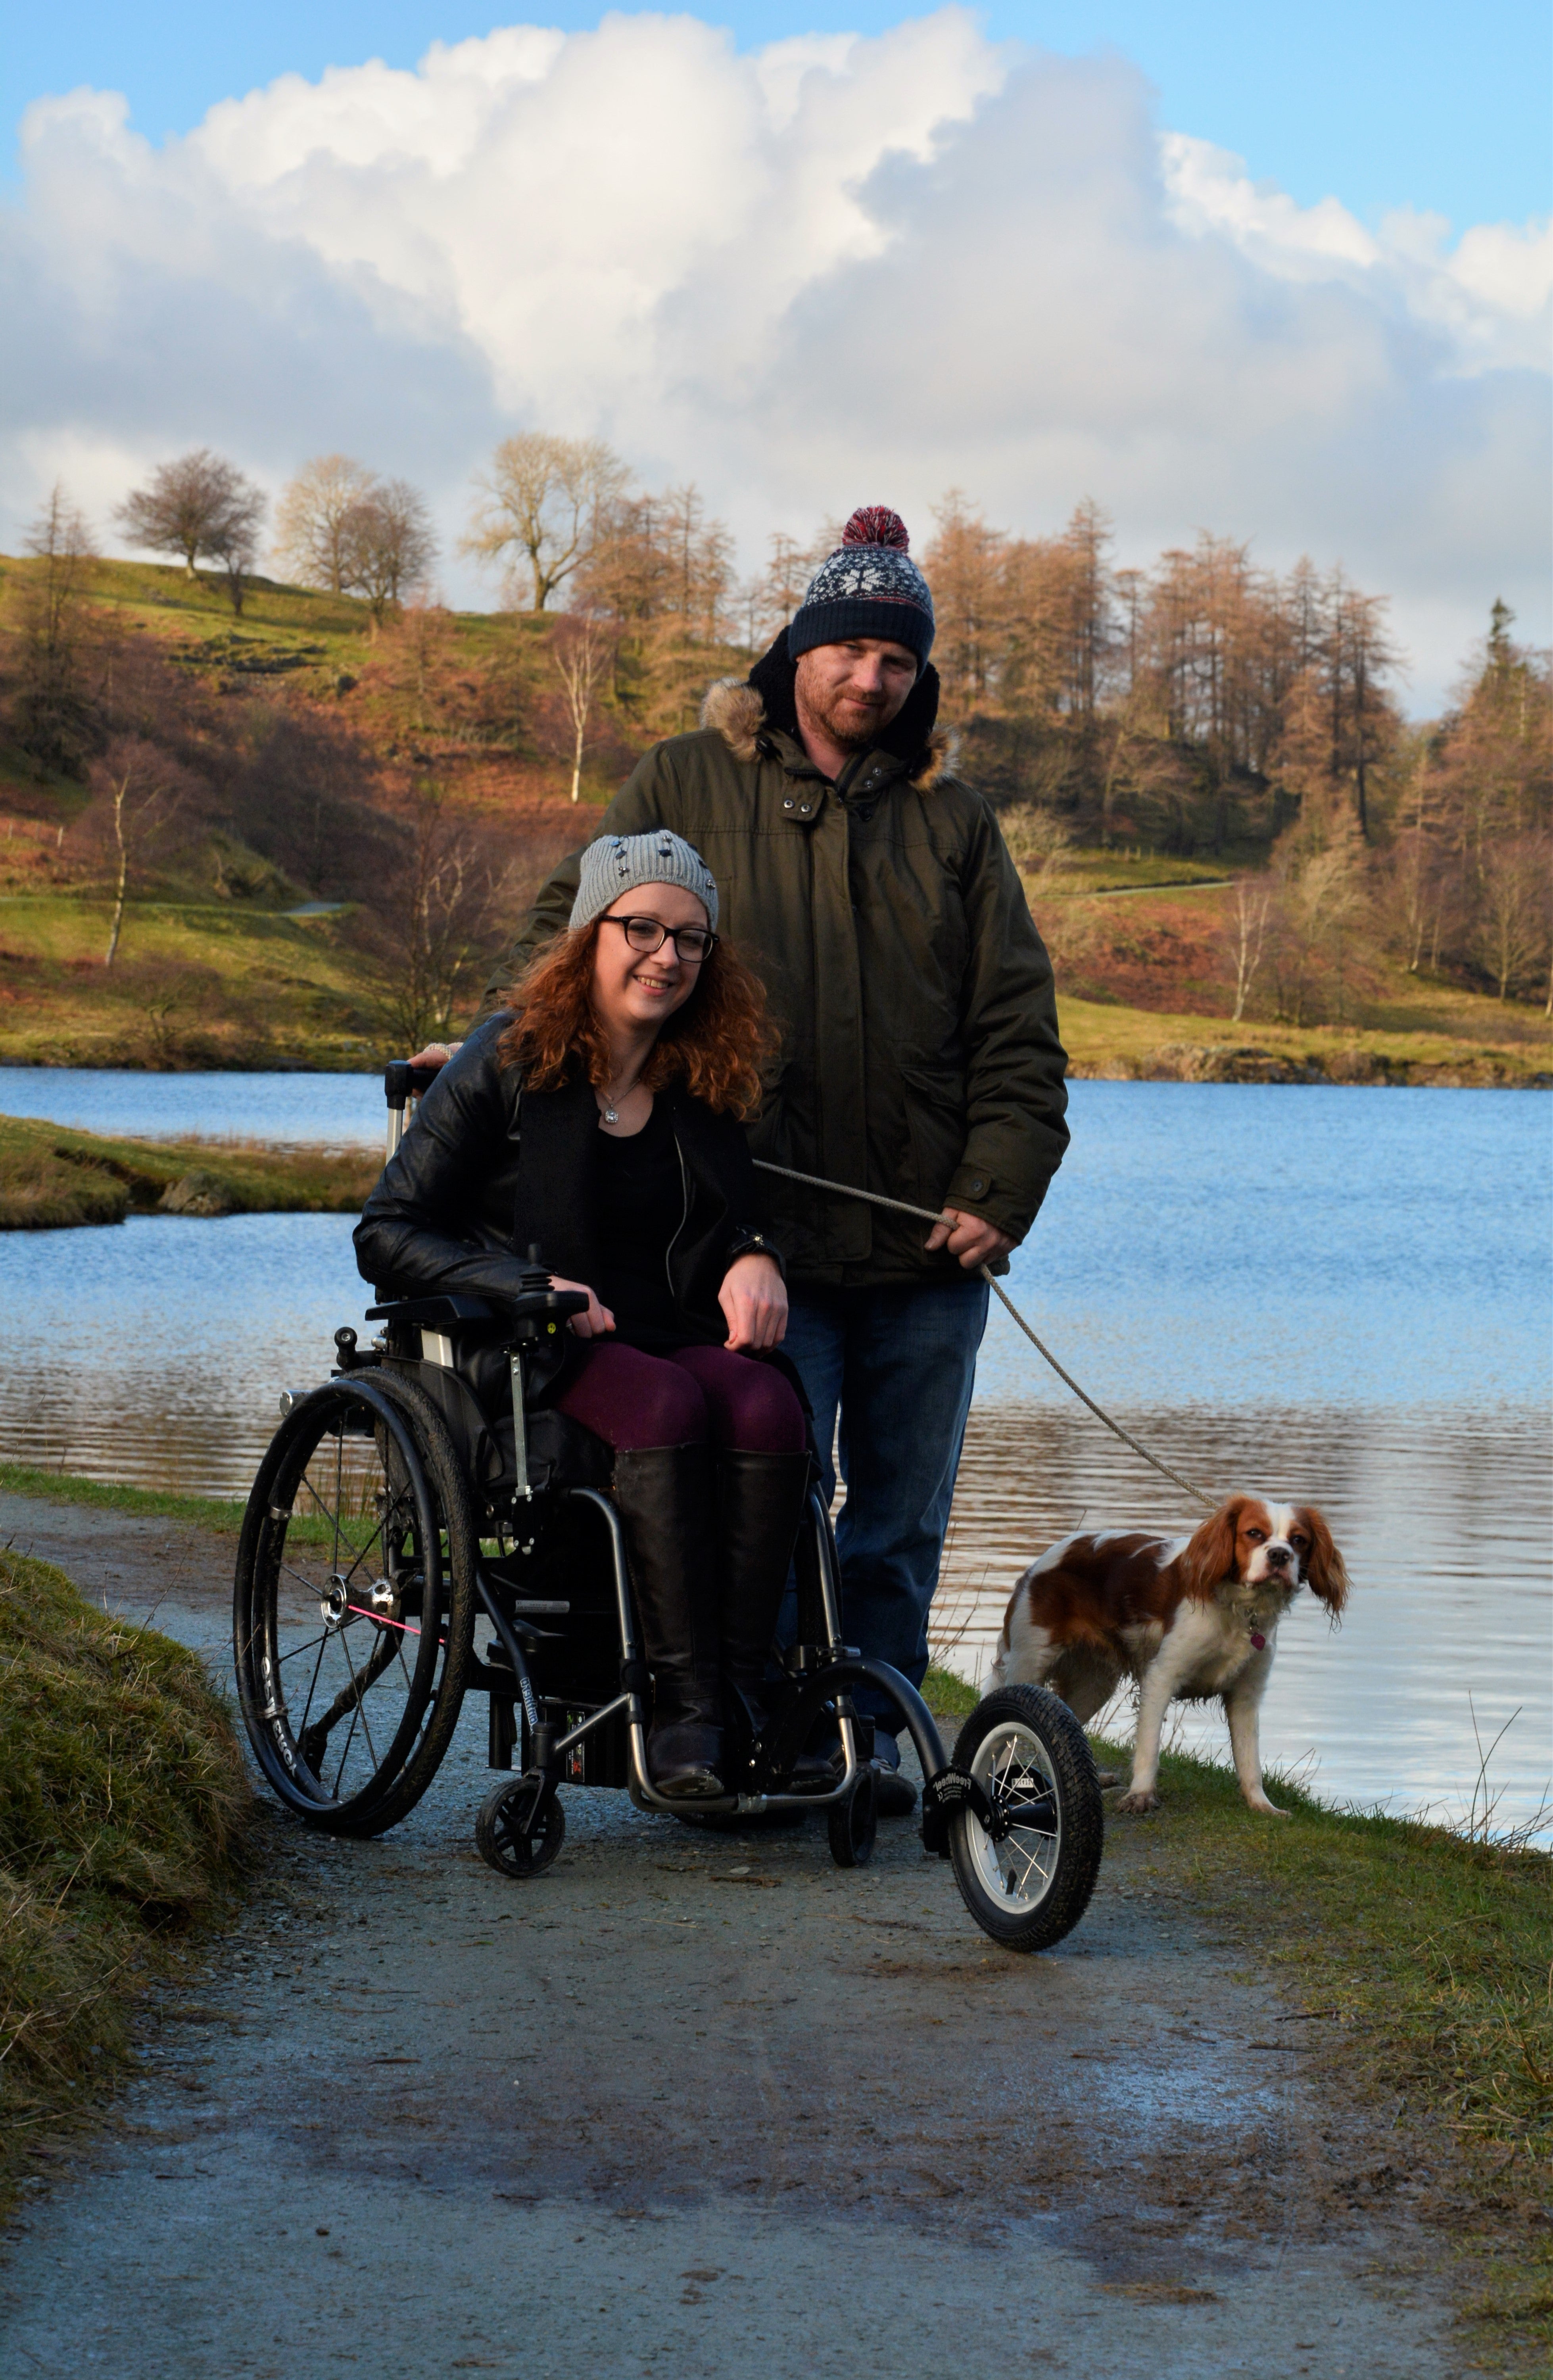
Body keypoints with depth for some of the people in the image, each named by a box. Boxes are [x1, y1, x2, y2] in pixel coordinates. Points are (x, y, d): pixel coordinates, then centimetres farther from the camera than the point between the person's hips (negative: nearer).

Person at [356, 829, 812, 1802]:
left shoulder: (708, 1081, 12)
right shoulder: (507, 1064, -1)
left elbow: (732, 1219, 26)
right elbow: (388, 1237, -2)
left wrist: (754, 1259, 0)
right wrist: (527, 1287, -17)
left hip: (676, 1343, 4)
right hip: (526, 1359, -4)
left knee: (767, 1409, -30)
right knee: (666, 1408, -36)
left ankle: (741, 1693, -28)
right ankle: (685, 1709, -34)